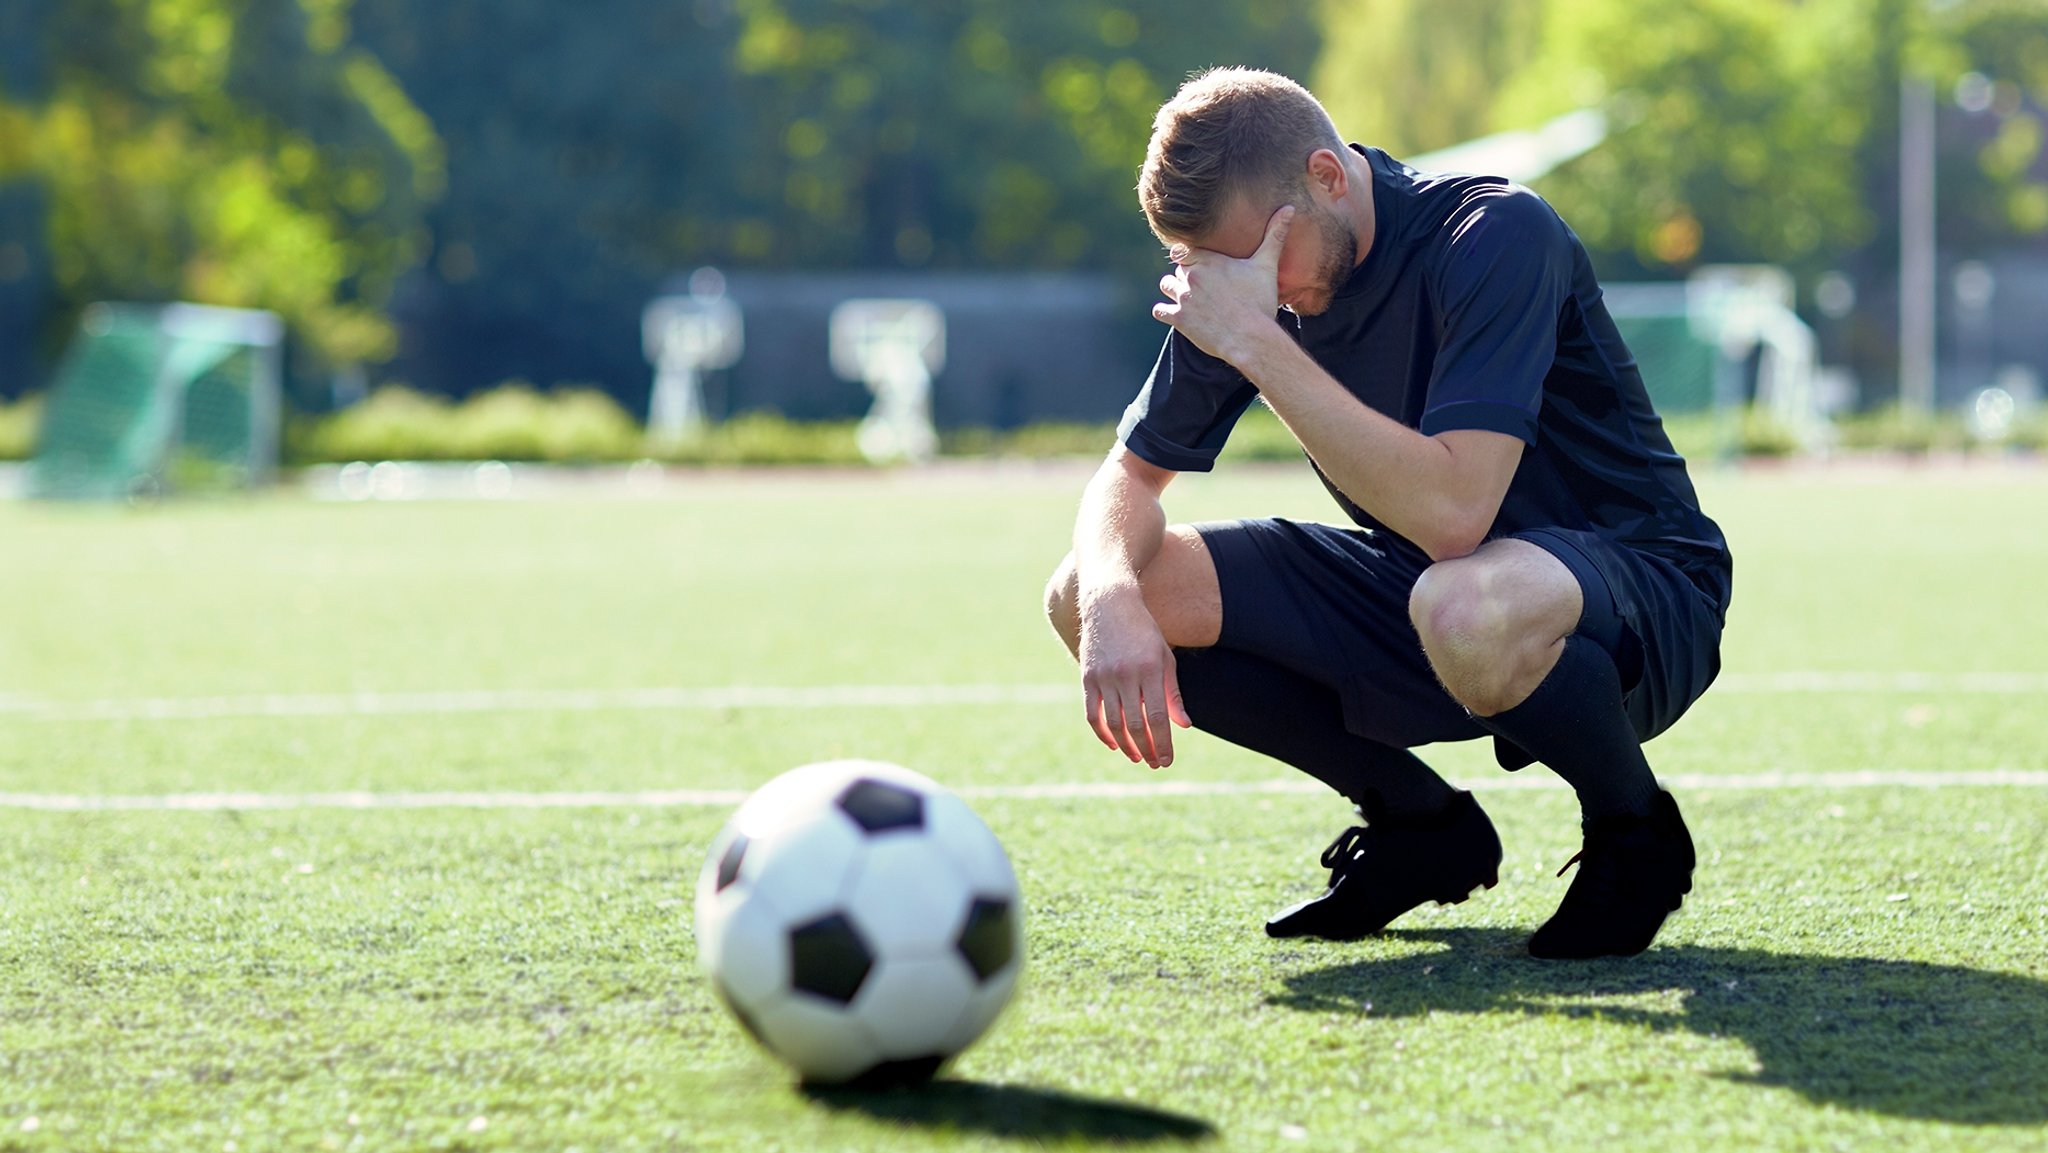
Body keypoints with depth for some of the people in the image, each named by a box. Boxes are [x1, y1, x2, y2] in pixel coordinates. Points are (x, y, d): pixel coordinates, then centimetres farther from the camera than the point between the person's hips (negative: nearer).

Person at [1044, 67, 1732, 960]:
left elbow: (1451, 511, -36)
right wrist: (1111, 599, -21)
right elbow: (1131, 475, 3)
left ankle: (1634, 833, -10)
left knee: (1463, 607, -44)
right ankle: (1423, 827, 6)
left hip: (1641, 594, -7)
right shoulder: (1246, 278, -4)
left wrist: (1258, 344, -35)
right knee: (1085, 598, -8)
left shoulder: (1496, 235, -25)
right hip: (1415, 587, 7)